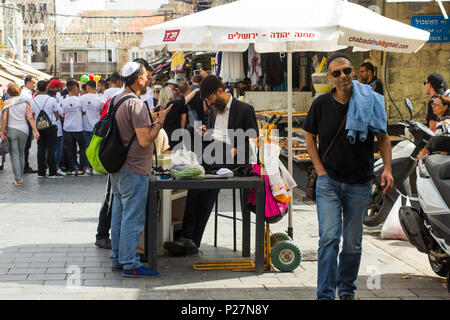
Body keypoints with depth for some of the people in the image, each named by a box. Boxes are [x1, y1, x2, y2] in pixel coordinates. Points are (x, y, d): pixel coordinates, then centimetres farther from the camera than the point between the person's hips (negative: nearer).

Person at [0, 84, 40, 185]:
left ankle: (18, 179, -8)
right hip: (23, 130, 2)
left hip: (11, 130, -2)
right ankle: (20, 176, 24)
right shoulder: (25, 103, 4)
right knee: (21, 153, 17)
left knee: (14, 154, -1)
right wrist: (35, 131, -2)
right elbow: (30, 118, -2)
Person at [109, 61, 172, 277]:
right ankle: (130, 264, -2)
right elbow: (145, 140, -23)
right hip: (133, 170, -10)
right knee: (133, 218, -5)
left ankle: (117, 259, 23)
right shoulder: (136, 104, -18)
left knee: (119, 214, 15)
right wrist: (160, 122, -10)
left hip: (117, 168, 10)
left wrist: (152, 121, 21)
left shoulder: (116, 100, 12)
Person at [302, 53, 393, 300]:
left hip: (359, 184, 1)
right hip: (328, 182, -1)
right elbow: (310, 138, 10)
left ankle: (347, 290, 27)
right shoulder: (321, 104, -2)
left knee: (353, 243, 9)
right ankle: (325, 295, -8)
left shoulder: (369, 102, -4)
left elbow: (383, 137, 7)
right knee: (329, 238, -12)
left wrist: (387, 168, -7)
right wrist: (320, 170, -2)